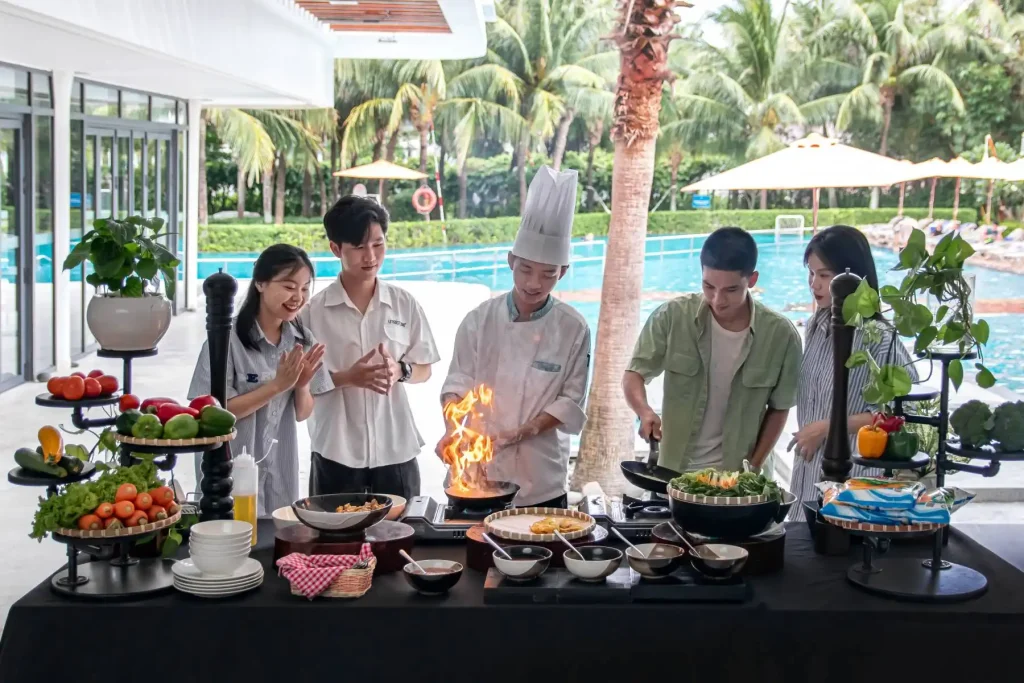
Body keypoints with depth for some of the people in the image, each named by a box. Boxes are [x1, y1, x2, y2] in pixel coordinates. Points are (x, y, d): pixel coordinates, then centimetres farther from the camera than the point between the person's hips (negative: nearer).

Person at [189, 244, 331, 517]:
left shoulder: (302, 340, 1)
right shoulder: (229, 337, -16)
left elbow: (303, 413, 5)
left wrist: (302, 385, -15)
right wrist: (277, 385, -22)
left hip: (281, 472, 5)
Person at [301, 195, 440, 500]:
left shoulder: (404, 303, 2)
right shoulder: (315, 310, -4)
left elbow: (424, 370, 9)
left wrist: (400, 370, -12)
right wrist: (347, 378, -17)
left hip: (397, 450, 2)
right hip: (335, 452, -2)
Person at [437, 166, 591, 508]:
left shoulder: (573, 328, -5)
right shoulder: (480, 320, -3)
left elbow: (570, 400, -2)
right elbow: (458, 385, 1)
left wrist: (525, 430, -17)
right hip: (476, 471, 1)